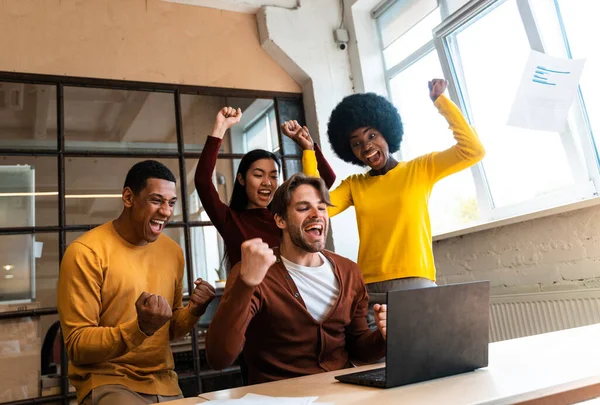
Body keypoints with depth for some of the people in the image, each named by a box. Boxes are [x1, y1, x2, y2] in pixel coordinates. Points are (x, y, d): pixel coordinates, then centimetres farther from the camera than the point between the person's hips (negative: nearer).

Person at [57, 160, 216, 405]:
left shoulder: (173, 252, 4)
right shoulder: (86, 252, -13)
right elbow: (77, 346, -13)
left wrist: (193, 311, -6)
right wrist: (140, 328, -27)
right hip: (106, 383, -5)